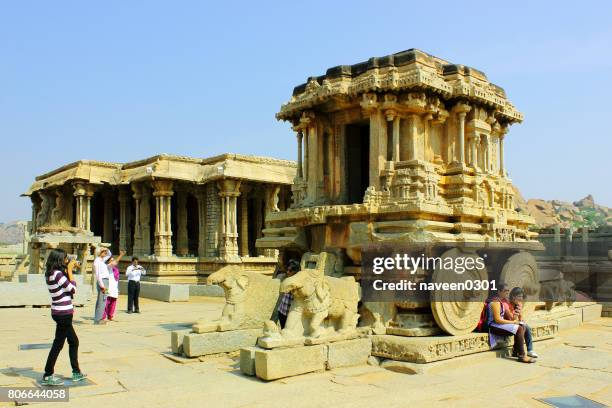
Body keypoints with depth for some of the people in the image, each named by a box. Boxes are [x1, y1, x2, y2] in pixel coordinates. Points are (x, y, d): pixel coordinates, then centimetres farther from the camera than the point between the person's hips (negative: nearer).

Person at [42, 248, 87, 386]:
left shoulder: (50, 274, 8)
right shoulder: (58, 274, -19)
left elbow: (65, 286, 13)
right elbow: (73, 289, -14)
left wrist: (70, 269, 10)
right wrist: (69, 270, -9)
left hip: (59, 312, 9)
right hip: (64, 314, -9)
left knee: (74, 341, 17)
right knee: (58, 344, 2)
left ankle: (76, 372, 25)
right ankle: (48, 376, 12)